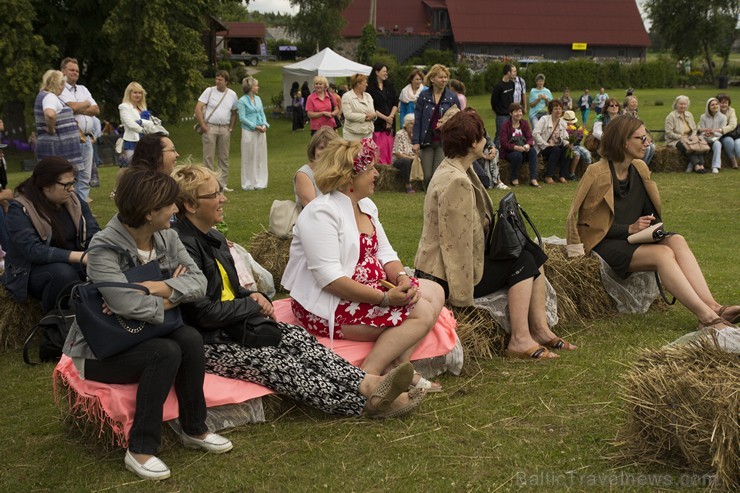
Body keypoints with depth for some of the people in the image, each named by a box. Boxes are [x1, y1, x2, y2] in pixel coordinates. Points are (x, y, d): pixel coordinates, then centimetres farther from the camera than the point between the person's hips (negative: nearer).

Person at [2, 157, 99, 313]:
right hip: (33, 271, -5)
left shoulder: (74, 201, 1)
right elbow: (34, 251, -29)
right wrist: (80, 256, -39)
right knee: (63, 272, -38)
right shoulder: (19, 210, -16)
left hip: (73, 264, 5)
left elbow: (93, 234, -6)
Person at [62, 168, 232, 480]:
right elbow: (127, 305, -36)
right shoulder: (104, 248, -23)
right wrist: (174, 295, -19)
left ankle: (194, 430, -5)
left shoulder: (167, 237, -3)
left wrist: (151, 288, -27)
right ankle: (140, 450, -18)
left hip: (146, 335, 6)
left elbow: (199, 282, -14)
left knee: (190, 338, -23)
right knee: (166, 352, -29)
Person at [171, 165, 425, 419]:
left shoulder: (214, 238, 13)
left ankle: (367, 385, -28)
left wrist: (251, 296, 1)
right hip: (206, 341, -9)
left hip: (234, 322, 9)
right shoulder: (184, 245, -19)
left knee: (297, 338, -14)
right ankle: (364, 402, -28)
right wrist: (255, 306, -9)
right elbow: (203, 312, -22)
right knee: (275, 360, -24)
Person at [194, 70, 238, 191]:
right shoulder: (209, 91, -3)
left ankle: (223, 184, 14)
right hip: (210, 127, -3)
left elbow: (234, 113, 16)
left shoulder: (232, 95, 7)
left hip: (225, 129, 3)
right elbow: (198, 108, -6)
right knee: (208, 156, -3)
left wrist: (231, 129, 5)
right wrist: (203, 126, -10)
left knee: (224, 158, 7)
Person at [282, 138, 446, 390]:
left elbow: (385, 253, 12)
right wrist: (384, 298, -27)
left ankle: (399, 367, -7)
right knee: (421, 313, -17)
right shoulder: (321, 213, -19)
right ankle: (369, 376, -17)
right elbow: (330, 279, -26)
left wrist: (402, 278, -11)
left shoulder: (366, 205, 11)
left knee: (434, 292, 2)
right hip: (327, 307, -10)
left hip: (368, 291, 10)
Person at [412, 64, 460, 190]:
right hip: (427, 141, 1)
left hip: (444, 142, -1)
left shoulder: (452, 98, 0)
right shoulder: (423, 96, 2)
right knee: (427, 176, 2)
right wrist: (415, 141, -2)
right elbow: (417, 120, 4)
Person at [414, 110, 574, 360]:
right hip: (446, 276, -10)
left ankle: (540, 329, 5)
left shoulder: (456, 170, 10)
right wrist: (462, 297, -24)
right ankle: (520, 339, -8)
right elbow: (457, 244, -26)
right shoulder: (456, 182, -24)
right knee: (523, 262, -8)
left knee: (533, 253, 6)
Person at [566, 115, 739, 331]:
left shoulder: (639, 169, 12)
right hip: (605, 245, -6)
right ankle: (706, 317, -38)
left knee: (677, 241, -24)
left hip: (634, 240, 6)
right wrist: (629, 229, -17)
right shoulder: (597, 173, -9)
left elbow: (650, 212, 22)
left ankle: (712, 306, -37)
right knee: (663, 253, -30)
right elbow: (584, 220, -12)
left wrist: (651, 227, -2)